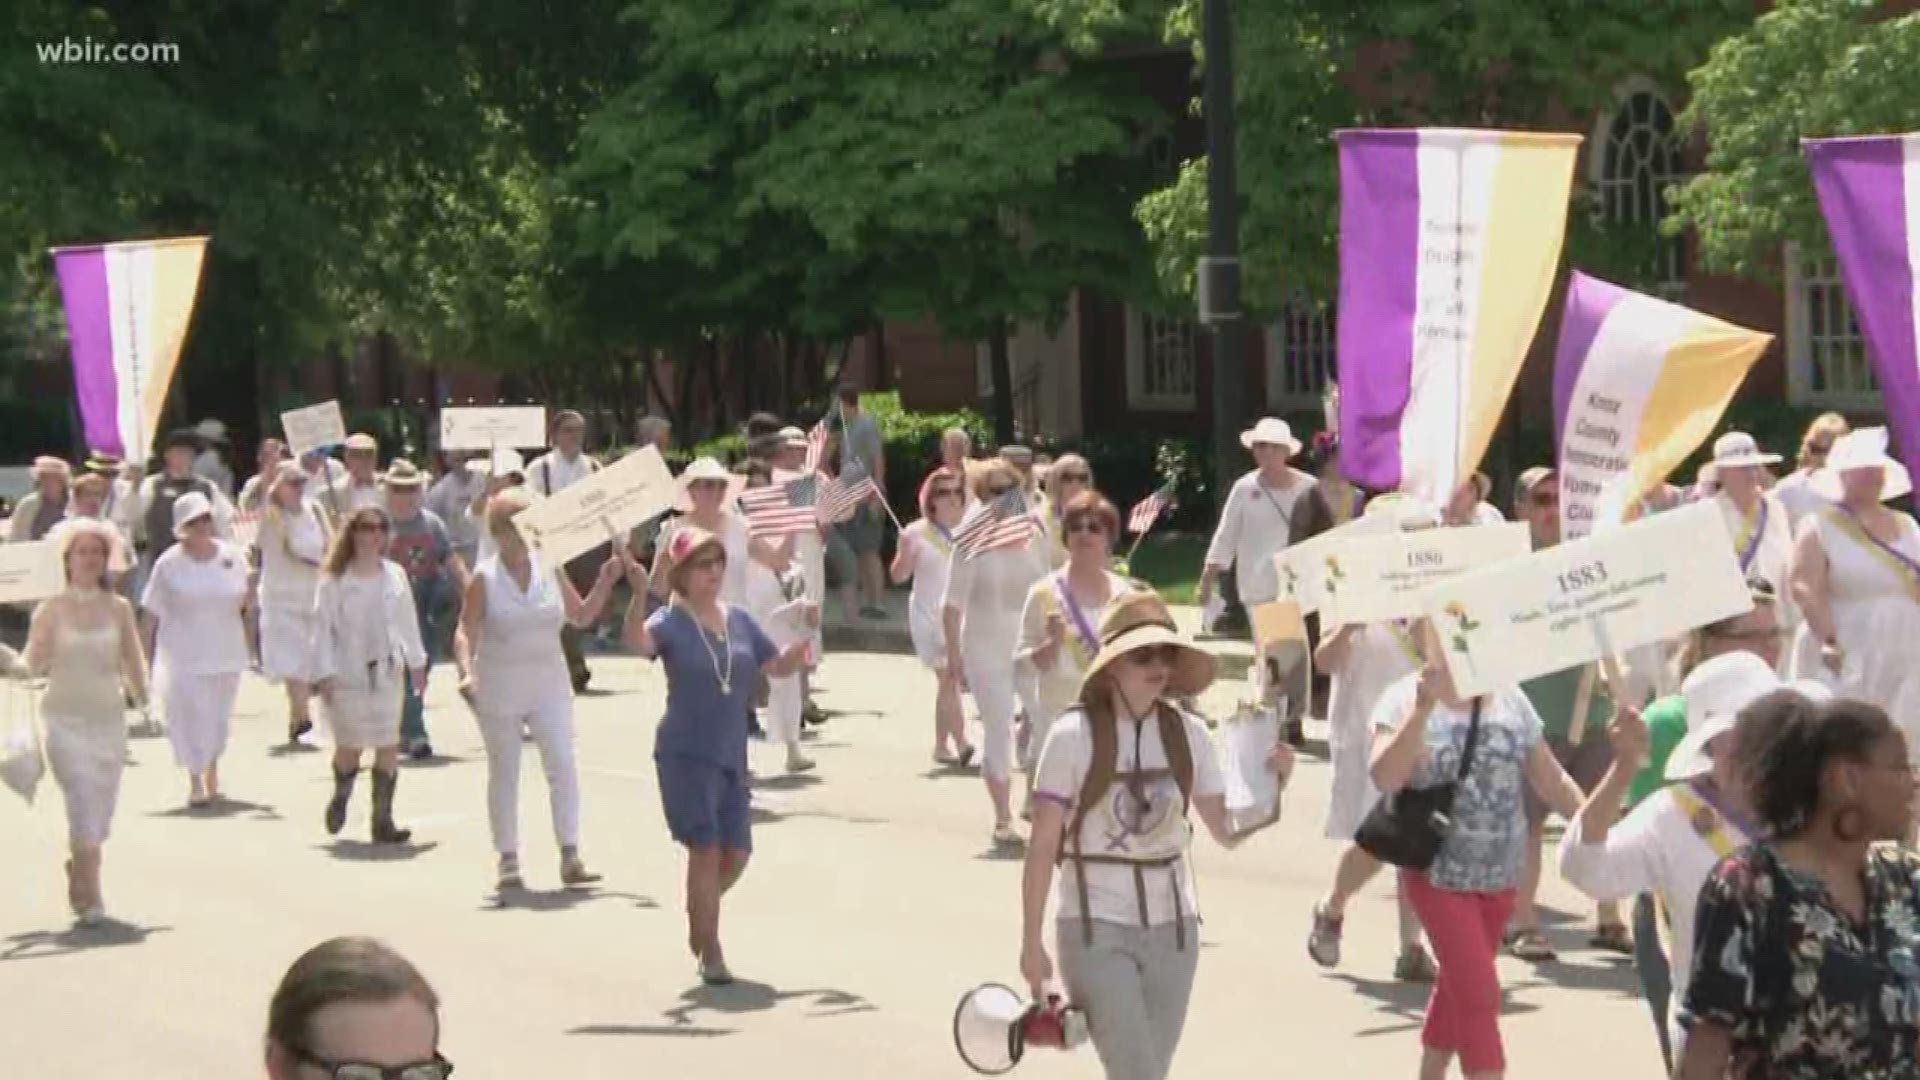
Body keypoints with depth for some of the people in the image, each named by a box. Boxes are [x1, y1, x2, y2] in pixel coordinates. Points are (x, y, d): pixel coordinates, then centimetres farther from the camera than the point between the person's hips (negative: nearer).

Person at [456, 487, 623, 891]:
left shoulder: (549, 570, 5)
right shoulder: (484, 579, -5)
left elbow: (582, 615, 14)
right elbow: (466, 632, -9)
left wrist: (605, 583, 1)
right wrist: (467, 670, -25)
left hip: (549, 680, 3)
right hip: (500, 686, -2)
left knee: (563, 764, -7)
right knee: (504, 772, 6)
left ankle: (570, 857, -6)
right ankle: (508, 860, 13)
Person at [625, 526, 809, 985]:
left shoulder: (738, 620, 8)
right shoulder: (671, 621, -8)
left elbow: (778, 666, 16)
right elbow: (638, 641, -30)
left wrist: (804, 639, -4)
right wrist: (640, 595, -47)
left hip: (731, 755, 6)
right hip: (685, 754, -6)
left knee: (737, 852, 7)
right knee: (706, 849, -10)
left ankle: (698, 913, 35)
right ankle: (710, 953, -1)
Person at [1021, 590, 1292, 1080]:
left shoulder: (1187, 734, 1)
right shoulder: (1076, 735, -11)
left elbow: (1228, 831, 4)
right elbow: (1042, 845, -8)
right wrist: (1032, 941, -8)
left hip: (1172, 928, 5)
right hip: (1096, 930, -5)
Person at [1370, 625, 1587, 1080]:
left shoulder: (1509, 698, 1)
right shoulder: (1404, 699, -11)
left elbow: (1550, 778, 5)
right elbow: (1384, 778, -26)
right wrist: (1423, 710, -35)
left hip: (1499, 875, 5)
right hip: (1438, 873, -5)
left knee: (1459, 985, 19)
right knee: (1478, 992, -9)